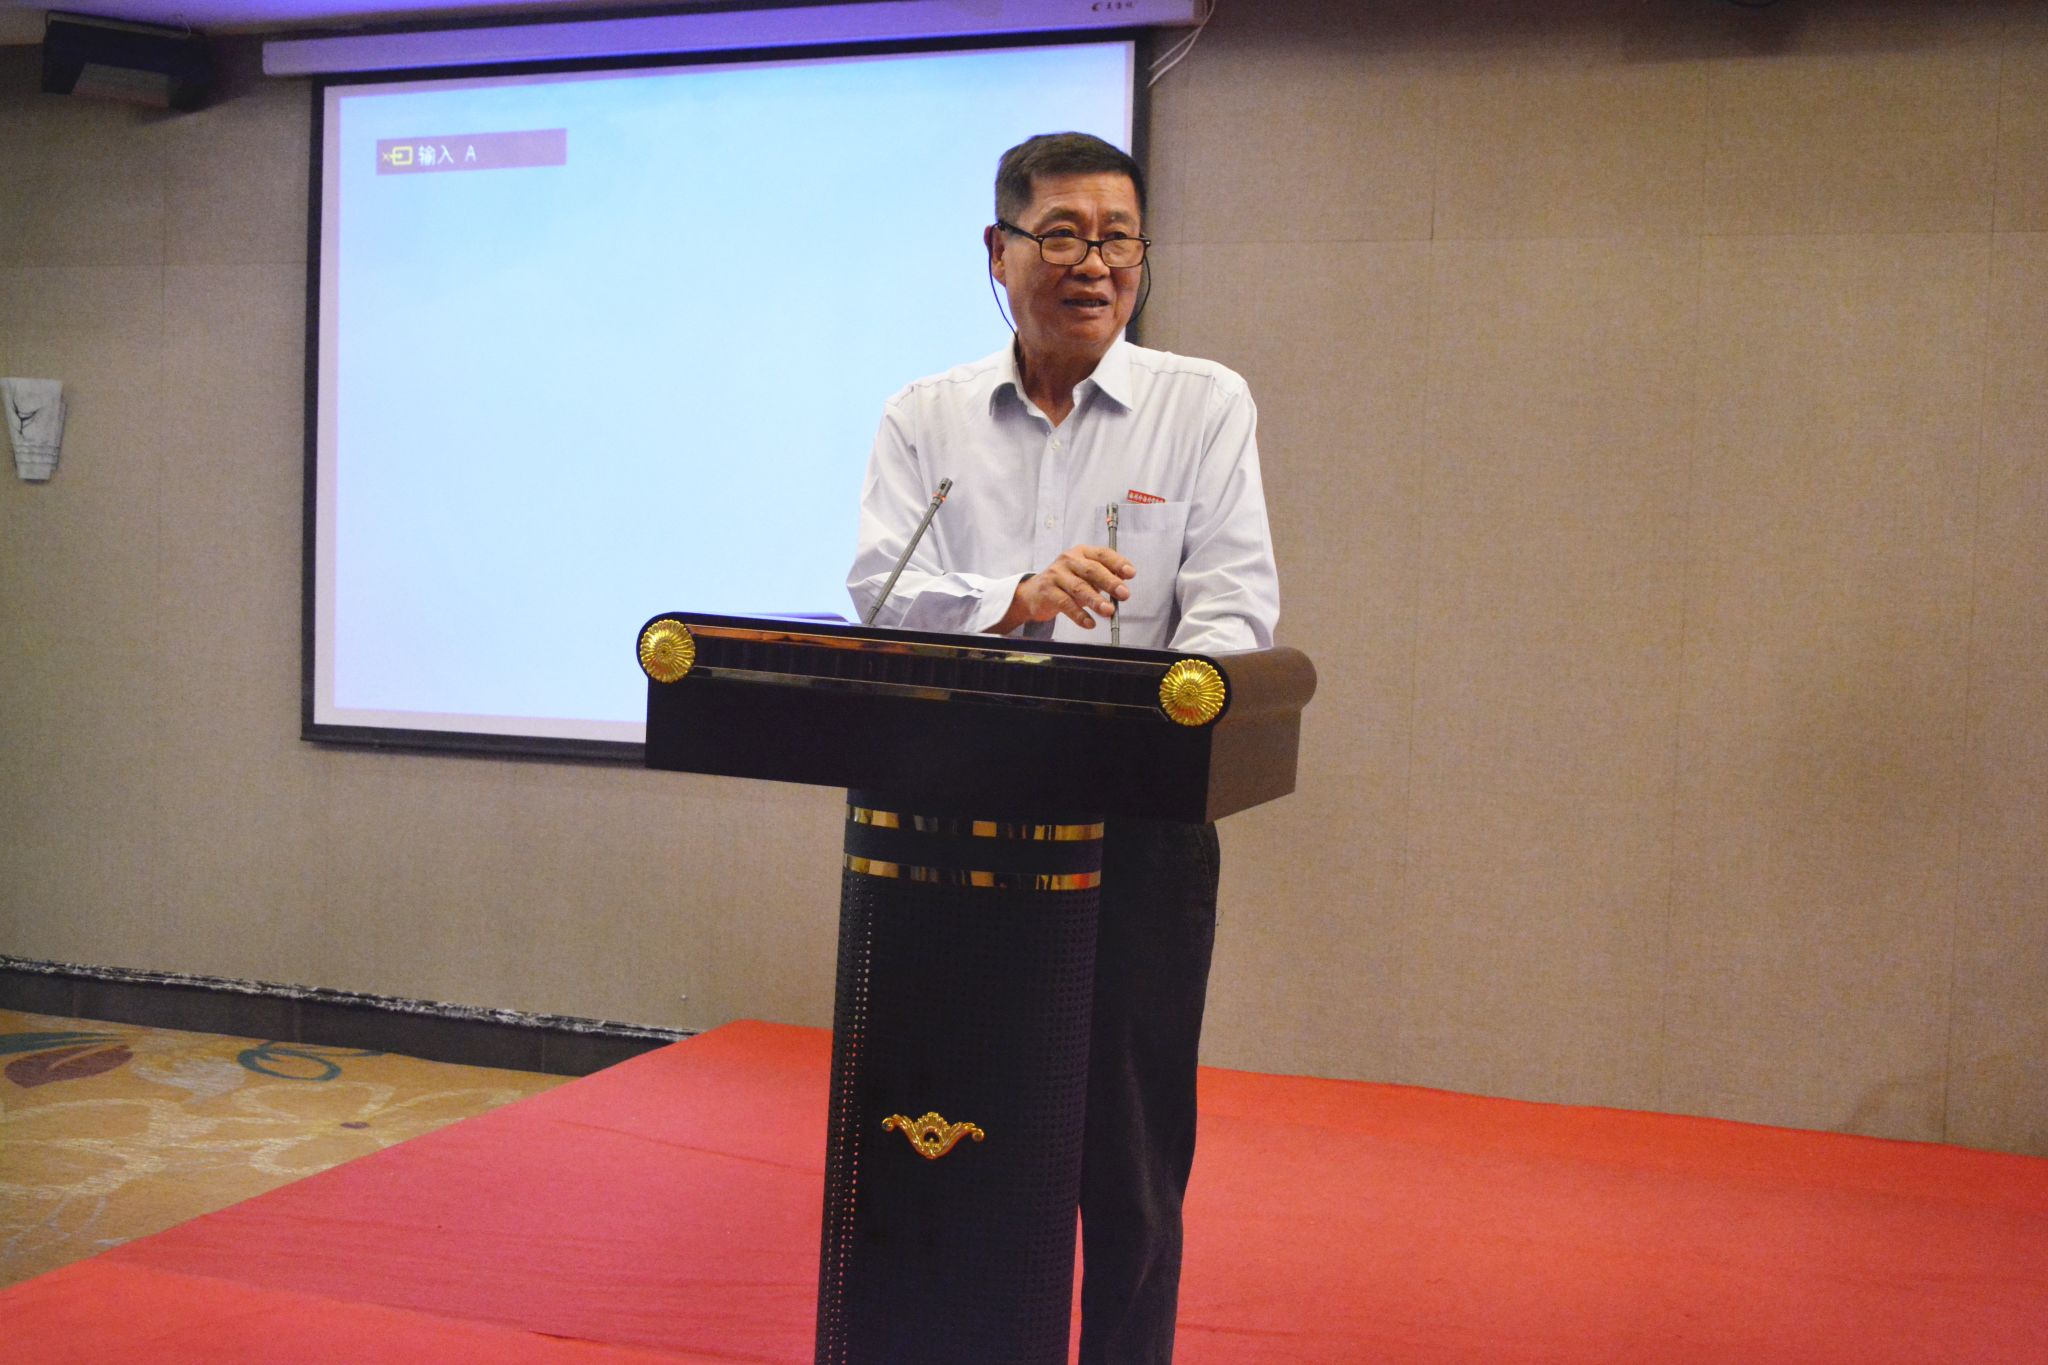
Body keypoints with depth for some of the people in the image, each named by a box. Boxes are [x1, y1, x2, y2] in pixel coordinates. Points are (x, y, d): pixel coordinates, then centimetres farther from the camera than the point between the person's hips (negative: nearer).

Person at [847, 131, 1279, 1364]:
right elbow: (881, 587, -3)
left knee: (1131, 1137, 4)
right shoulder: (926, 417, 9)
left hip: (1140, 813, -1)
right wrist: (1017, 599, -22)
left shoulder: (1207, 406, 5)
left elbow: (1235, 601, -5)